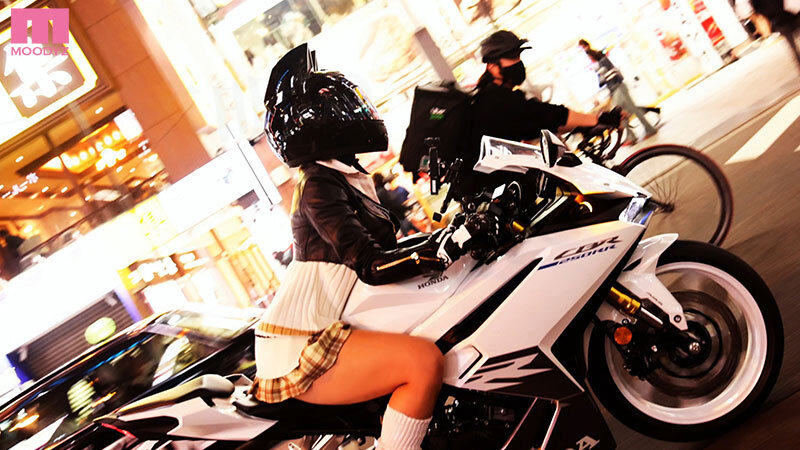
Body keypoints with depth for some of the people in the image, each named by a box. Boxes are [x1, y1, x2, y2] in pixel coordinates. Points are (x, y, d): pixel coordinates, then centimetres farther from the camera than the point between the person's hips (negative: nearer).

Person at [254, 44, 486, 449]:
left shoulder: (347, 177, 16)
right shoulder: (318, 184, -13)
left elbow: (376, 249, 18)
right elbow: (372, 265, -23)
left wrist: (451, 231, 12)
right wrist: (451, 244, -27)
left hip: (314, 335, 10)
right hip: (296, 351, -10)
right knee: (424, 360, -25)